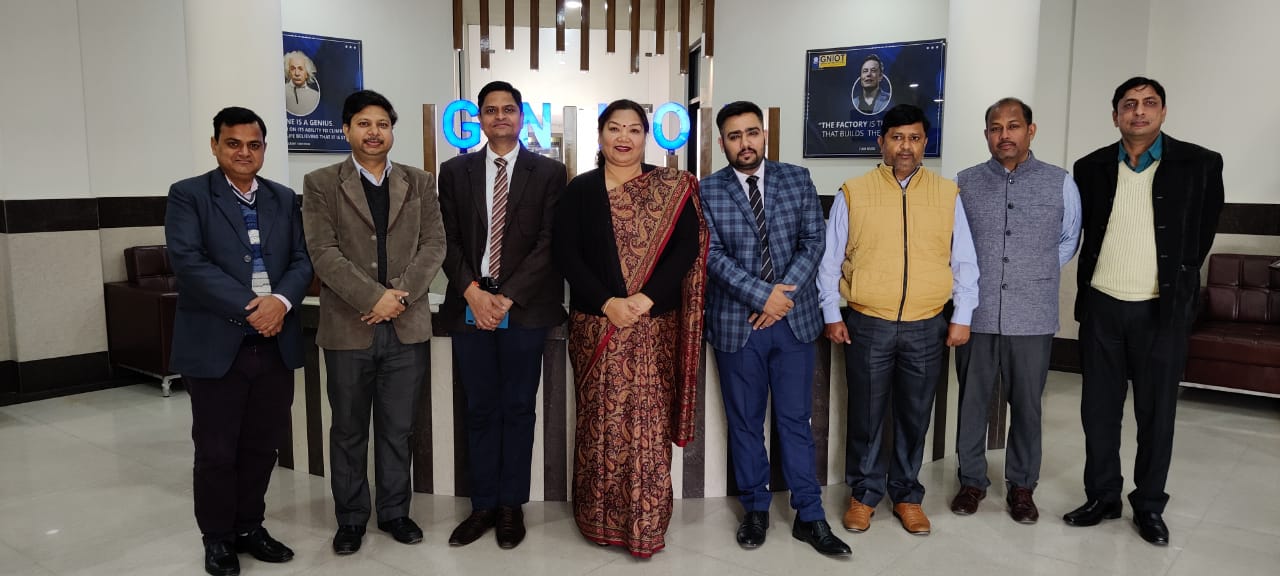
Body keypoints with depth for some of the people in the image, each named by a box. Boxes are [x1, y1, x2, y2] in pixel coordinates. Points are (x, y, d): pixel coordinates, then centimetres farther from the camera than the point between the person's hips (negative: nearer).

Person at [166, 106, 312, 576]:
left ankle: (249, 527, 29)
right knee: (216, 451, 7)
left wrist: (280, 301, -14)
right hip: (215, 345, -4)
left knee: (263, 446, 12)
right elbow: (188, 261, -13)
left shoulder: (284, 198, 12)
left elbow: (302, 260, 6)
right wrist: (250, 307, -18)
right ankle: (218, 538, 24)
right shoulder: (188, 195, -1)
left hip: (275, 343, 4)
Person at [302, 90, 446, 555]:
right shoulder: (321, 184, 2)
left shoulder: (419, 183, 9)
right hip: (348, 327, -1)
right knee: (349, 430, 10)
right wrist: (374, 297, -17)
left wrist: (400, 294, -12)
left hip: (407, 326, 2)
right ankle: (351, 518, 24)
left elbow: (434, 245, 2)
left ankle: (394, 511, 25)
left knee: (397, 428, 11)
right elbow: (324, 253, -8)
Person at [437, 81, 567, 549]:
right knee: (480, 410, 8)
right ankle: (483, 505, 18)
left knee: (518, 409, 6)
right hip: (470, 305, 2)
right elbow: (448, 239, 5)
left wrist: (507, 297, -11)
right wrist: (472, 292, -9)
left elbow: (549, 243, -4)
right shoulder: (455, 171, 10)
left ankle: (512, 505, 17)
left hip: (524, 307, -2)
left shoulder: (548, 173, 3)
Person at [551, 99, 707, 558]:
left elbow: (688, 247, -4)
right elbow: (564, 253, -3)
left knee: (648, 422, 0)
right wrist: (607, 303, -14)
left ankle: (646, 525, 12)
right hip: (596, 324, 0)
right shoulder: (580, 190, 5)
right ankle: (600, 518, 20)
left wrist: (647, 297, -16)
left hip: (655, 325, 0)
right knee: (600, 420, 5)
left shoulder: (672, 188, 5)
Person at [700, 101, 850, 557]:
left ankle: (810, 516, 17)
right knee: (744, 422, 10)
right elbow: (713, 256, -9)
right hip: (736, 323, -1)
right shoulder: (707, 192, -2)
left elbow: (813, 241, 0)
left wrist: (783, 296, -12)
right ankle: (755, 509, 25)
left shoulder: (797, 179, 4)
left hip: (795, 319, 1)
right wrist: (763, 295, -16)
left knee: (796, 420, 7)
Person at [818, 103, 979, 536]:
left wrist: (962, 317, 3)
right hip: (867, 326, -1)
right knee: (865, 416, 9)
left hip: (926, 327, 2)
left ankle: (906, 495, 29)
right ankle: (864, 494, 26)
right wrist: (831, 314, 0)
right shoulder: (853, 193, 0)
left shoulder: (947, 194, 5)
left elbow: (964, 261, 8)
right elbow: (830, 258, 3)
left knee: (914, 417, 12)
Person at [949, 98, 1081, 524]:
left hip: (1032, 318, 0)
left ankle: (1021, 486, 25)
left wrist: (1037, 277, 10)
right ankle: (972, 481, 24)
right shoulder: (964, 184, 1)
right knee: (972, 402, 9)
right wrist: (970, 280, 7)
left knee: (1026, 405, 9)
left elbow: (1068, 241, 14)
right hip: (976, 315, 1)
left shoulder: (1060, 184, 1)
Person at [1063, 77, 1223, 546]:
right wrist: (1087, 287, 10)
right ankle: (1103, 496, 22)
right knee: (1098, 407, 8)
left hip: (1162, 308, -2)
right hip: (1101, 305, 2)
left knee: (1157, 411, 6)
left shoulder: (1199, 165, -2)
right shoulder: (1091, 168, 3)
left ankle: (1149, 505, 21)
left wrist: (1179, 285, 5)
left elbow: (1203, 233, 6)